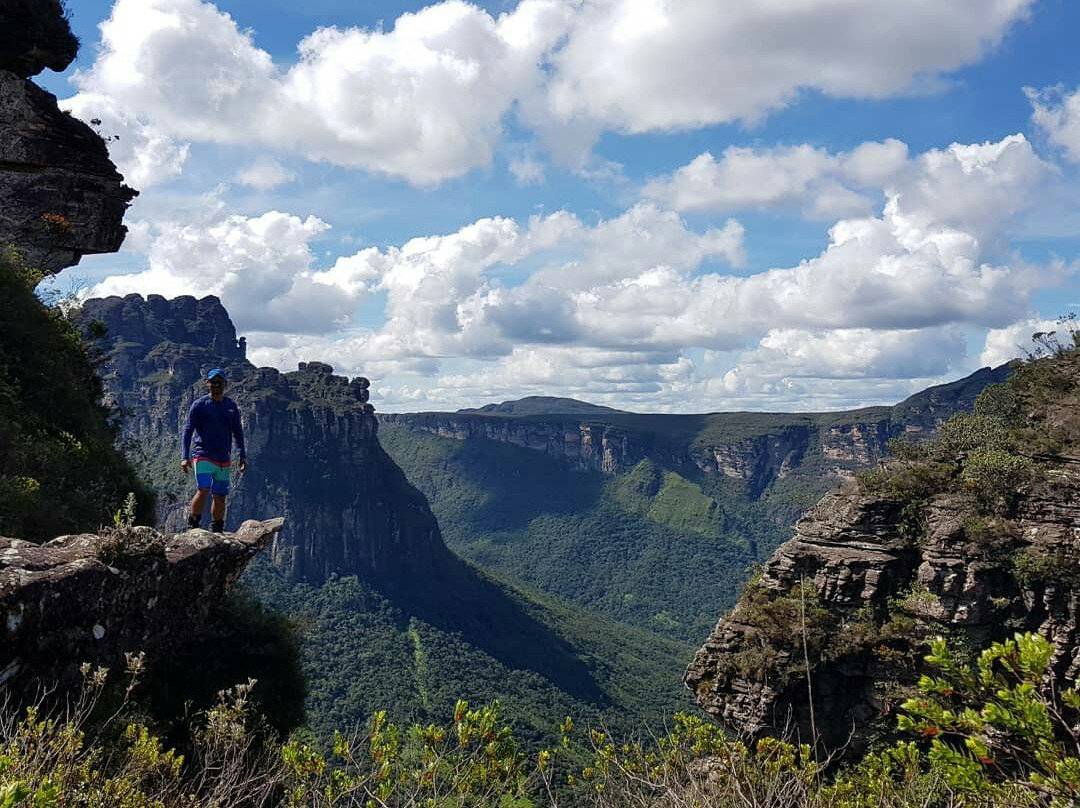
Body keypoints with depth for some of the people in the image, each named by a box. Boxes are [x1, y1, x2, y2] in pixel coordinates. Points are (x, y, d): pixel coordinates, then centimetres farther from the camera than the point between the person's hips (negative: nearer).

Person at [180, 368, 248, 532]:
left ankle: (217, 531, 16)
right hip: (203, 455, -4)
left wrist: (242, 456, 11)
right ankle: (193, 526, -6)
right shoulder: (199, 405, -2)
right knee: (204, 490, -20)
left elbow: (237, 432, 17)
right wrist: (185, 457, -10)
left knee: (220, 496, 5)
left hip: (224, 459, 4)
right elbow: (187, 430, -3)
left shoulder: (231, 406, 10)